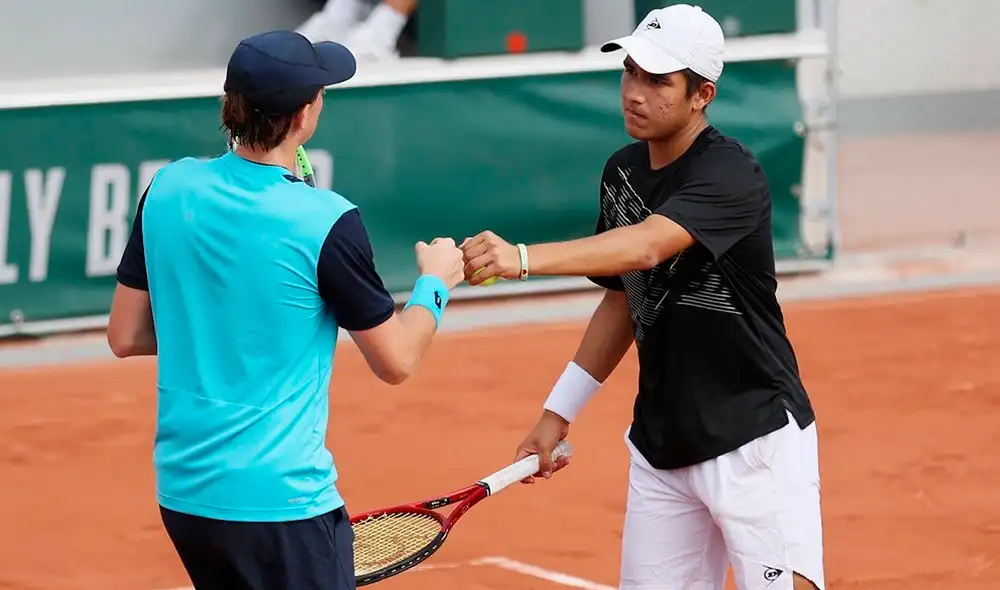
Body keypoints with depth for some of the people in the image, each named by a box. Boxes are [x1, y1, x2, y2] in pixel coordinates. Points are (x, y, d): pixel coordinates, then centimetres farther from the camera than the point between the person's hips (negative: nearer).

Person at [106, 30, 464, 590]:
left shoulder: (169, 189, 0)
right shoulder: (325, 222, -16)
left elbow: (126, 337, 9)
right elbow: (397, 360, -5)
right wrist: (435, 283, 13)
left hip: (183, 489, 7)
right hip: (279, 498, -6)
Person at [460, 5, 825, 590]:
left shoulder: (730, 174, -17)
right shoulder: (622, 172, 6)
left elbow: (647, 246, -35)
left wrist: (523, 258, -47)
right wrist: (559, 411, 15)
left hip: (756, 439, -7)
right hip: (661, 448, 7)